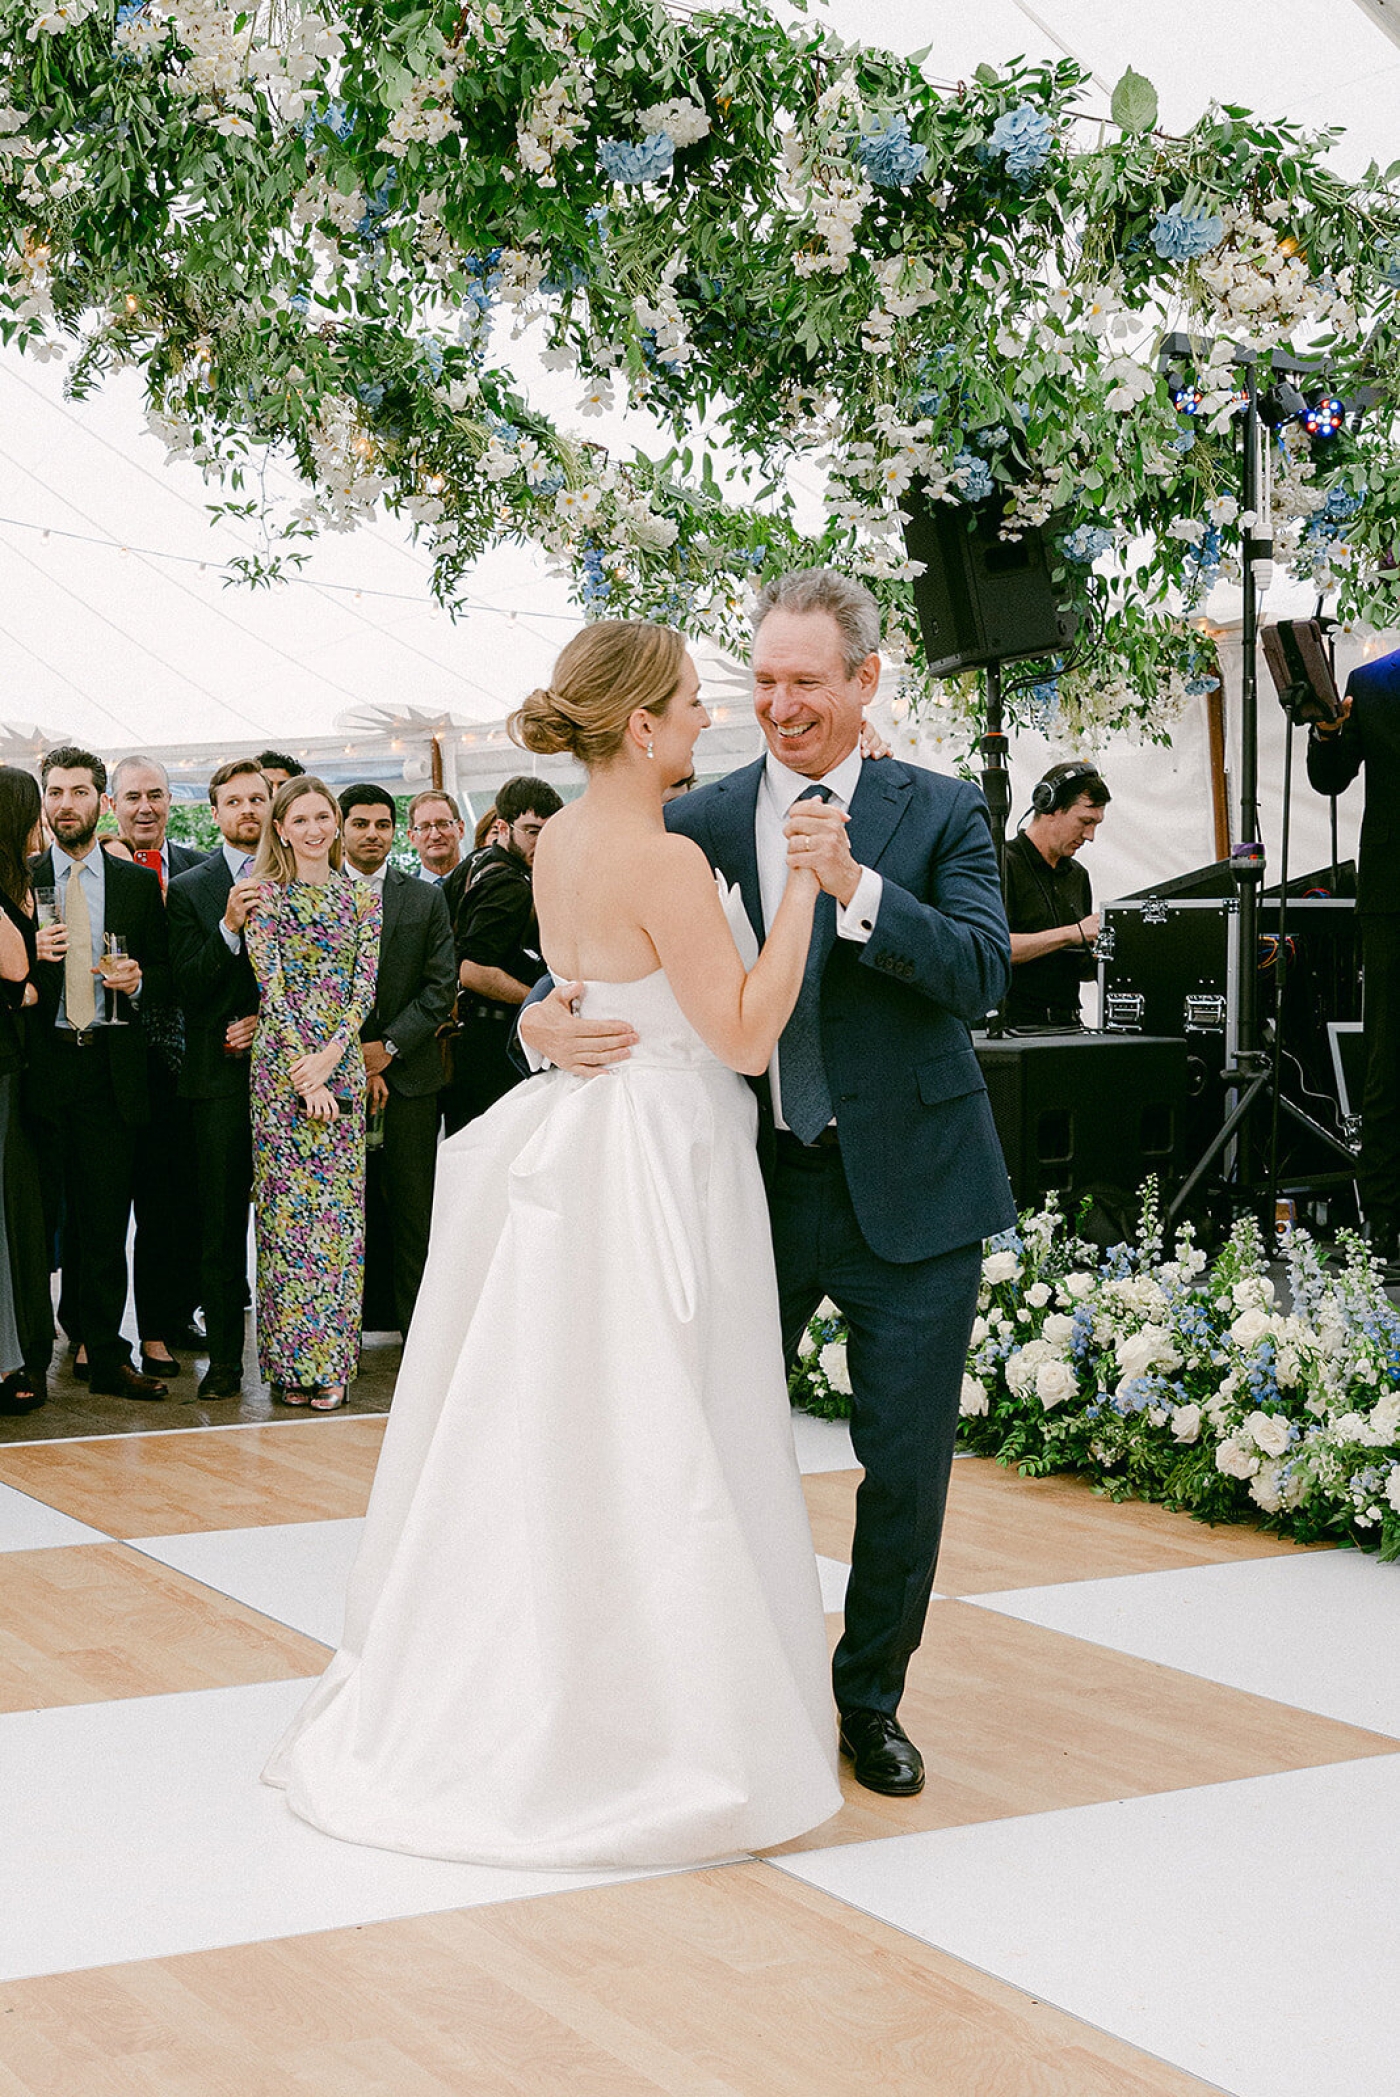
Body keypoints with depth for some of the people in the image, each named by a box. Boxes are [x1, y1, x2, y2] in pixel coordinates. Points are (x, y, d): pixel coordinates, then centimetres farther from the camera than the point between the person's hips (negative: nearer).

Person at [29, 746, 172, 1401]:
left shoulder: (139, 883, 11)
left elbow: (165, 976, 13)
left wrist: (138, 980, -8)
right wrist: (30, 956, -12)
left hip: (111, 1070, 1)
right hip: (42, 1067, 0)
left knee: (106, 1221, 1)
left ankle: (104, 1355, 7)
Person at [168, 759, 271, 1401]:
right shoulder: (189, 889, 6)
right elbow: (187, 987, -3)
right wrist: (229, 927, -16)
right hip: (221, 1076, 0)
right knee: (221, 1223, 2)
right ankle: (224, 1355, 9)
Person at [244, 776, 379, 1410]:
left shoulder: (361, 898, 11)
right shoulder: (265, 896, 1)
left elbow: (364, 983, 3)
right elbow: (271, 984, -6)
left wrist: (333, 1053, -12)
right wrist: (305, 1070, -14)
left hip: (343, 1062, 3)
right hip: (282, 1062, -3)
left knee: (339, 1206, 3)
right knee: (288, 1204, -3)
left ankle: (331, 1357, 8)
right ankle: (292, 1360, 2)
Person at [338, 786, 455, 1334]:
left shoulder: (426, 900, 10)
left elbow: (440, 987, 4)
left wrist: (388, 1047, -7)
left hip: (408, 1072, 1)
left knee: (413, 1206, 1)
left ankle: (416, 1324, 7)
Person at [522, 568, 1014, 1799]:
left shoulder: (941, 815, -1)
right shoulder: (696, 824, 2)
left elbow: (984, 977, -14)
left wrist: (857, 888, -27)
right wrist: (544, 1021, -22)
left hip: (907, 1188, -1)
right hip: (757, 1185, 1)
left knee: (906, 1465, 6)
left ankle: (870, 1699, 27)